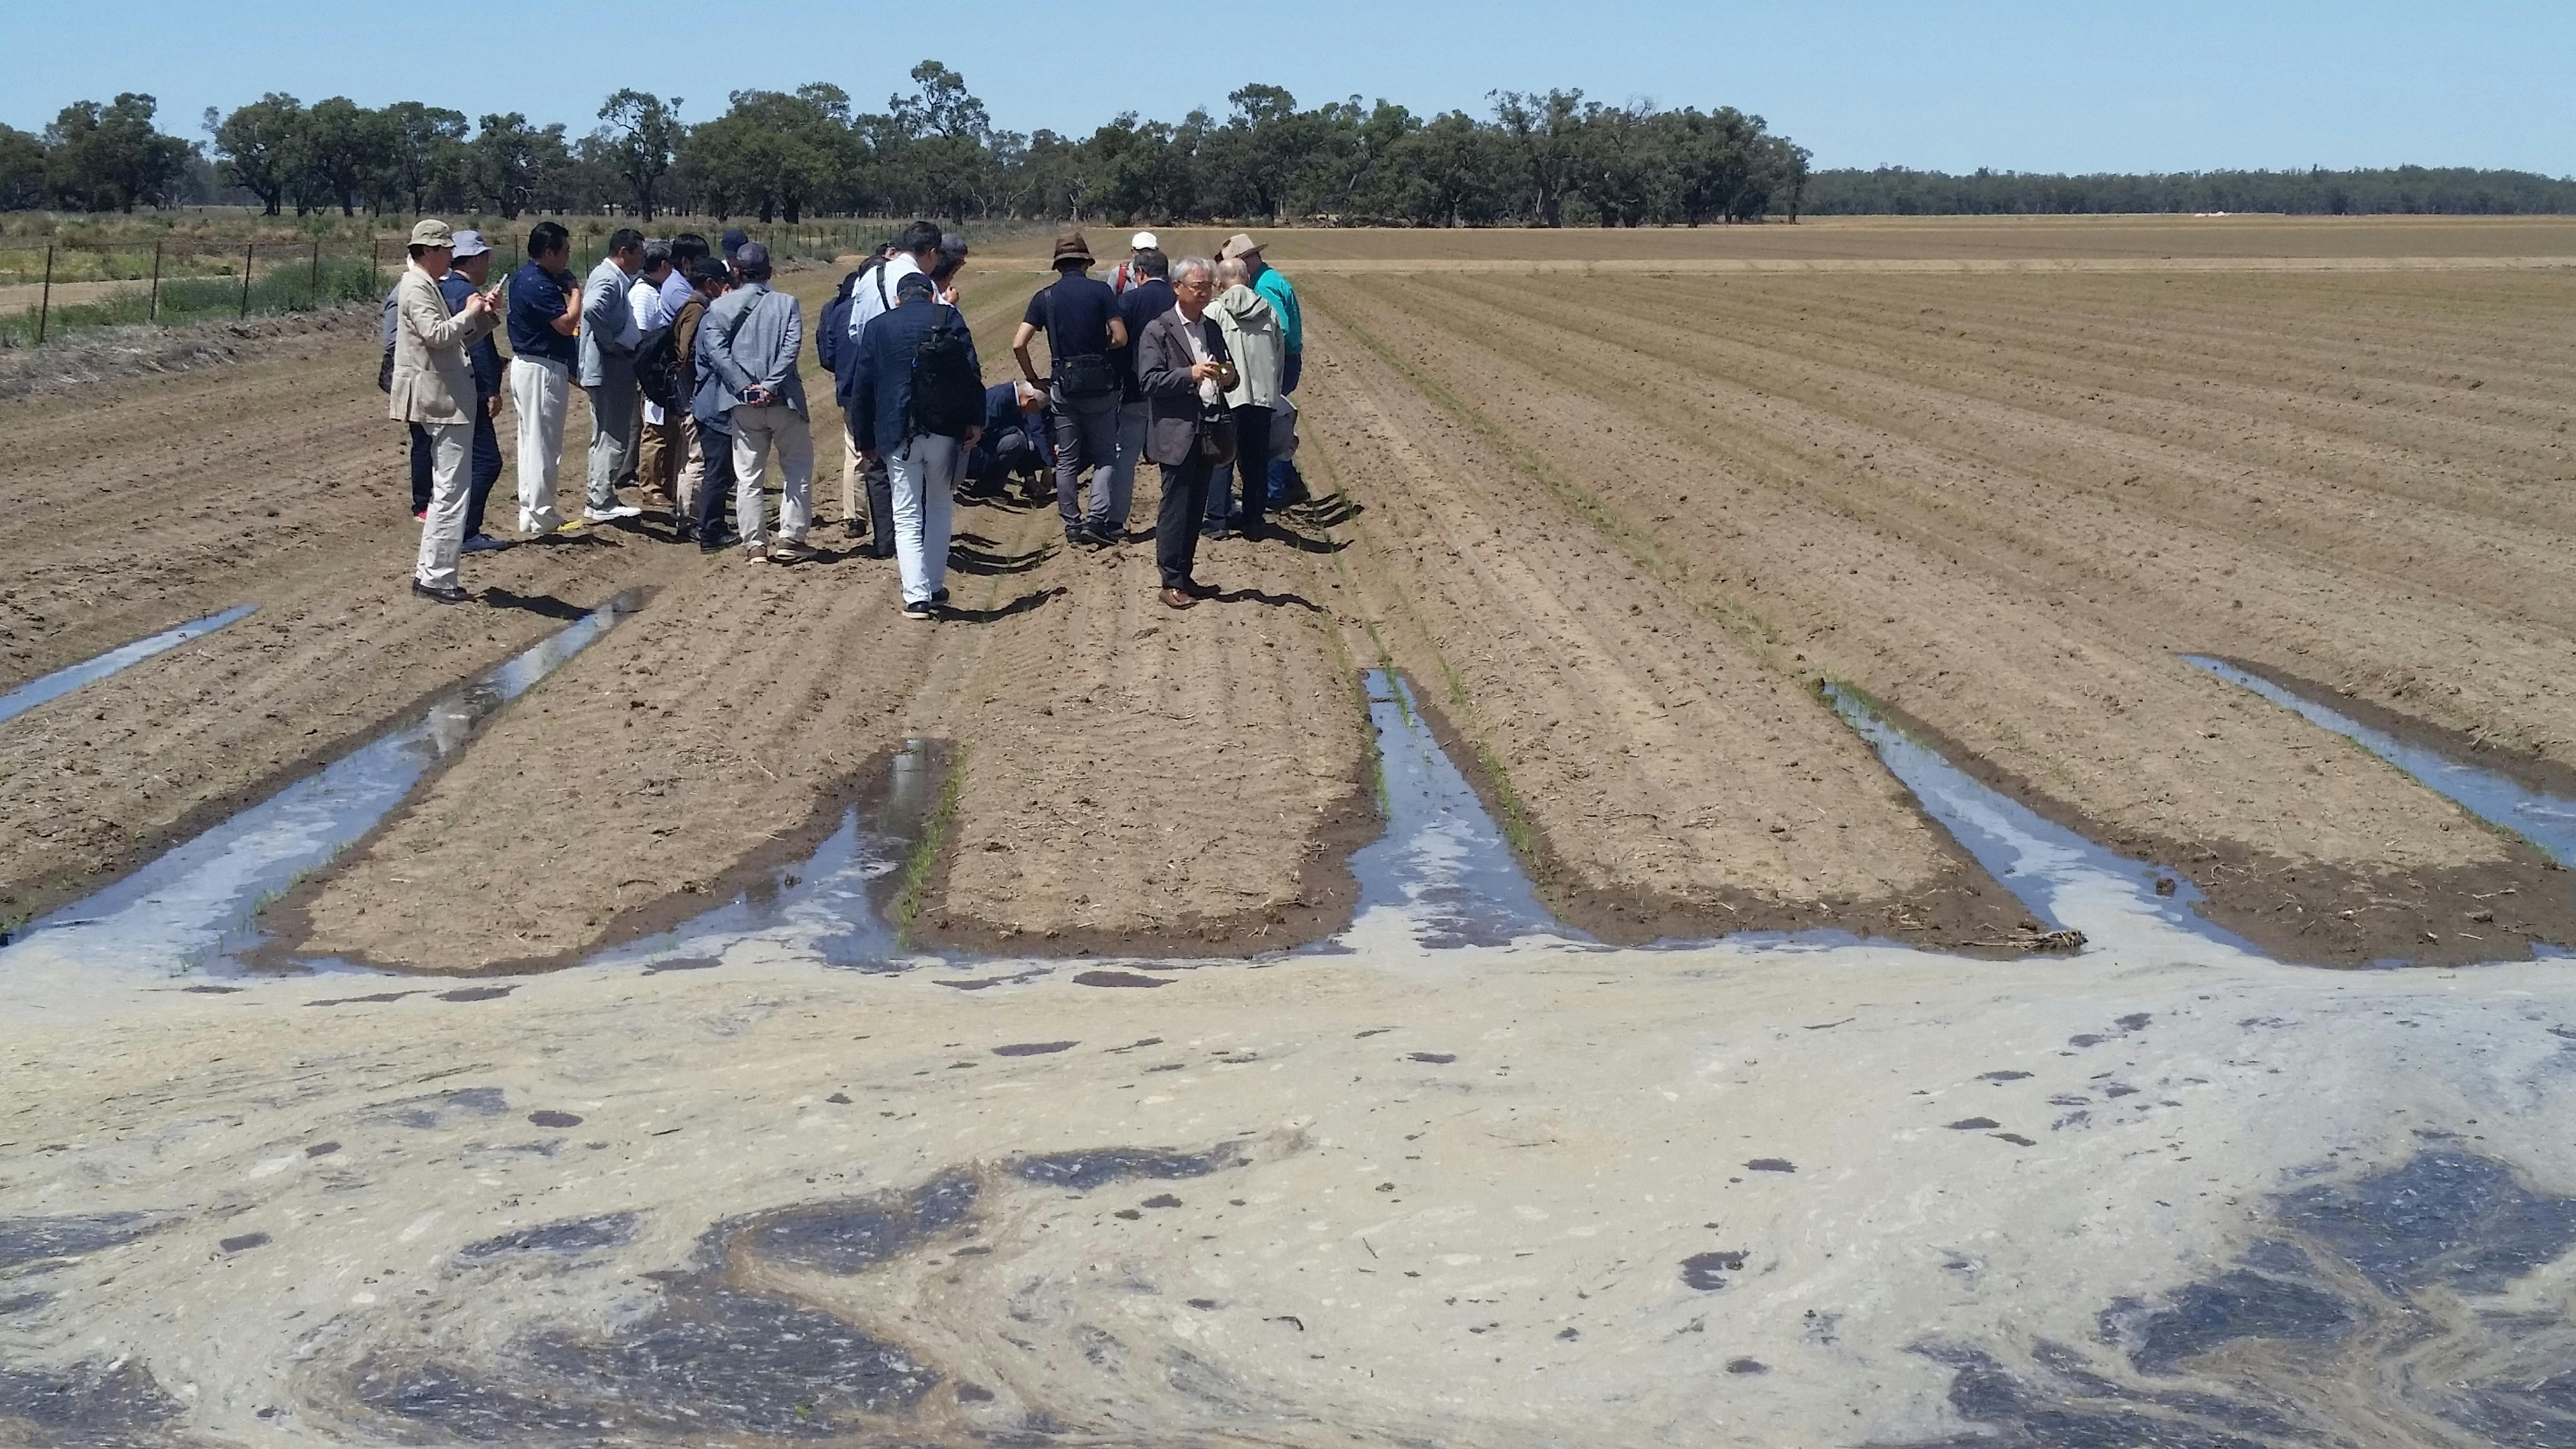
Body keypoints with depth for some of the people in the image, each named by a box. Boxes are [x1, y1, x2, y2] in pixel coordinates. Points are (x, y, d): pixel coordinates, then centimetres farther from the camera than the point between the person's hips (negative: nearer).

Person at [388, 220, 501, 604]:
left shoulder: (429, 287, 18)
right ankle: (436, 578, -5)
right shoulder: (417, 288, -12)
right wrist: (470, 312, -13)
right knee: (450, 490, -8)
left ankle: (429, 571, 21)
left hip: (447, 396, 11)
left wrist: (484, 316, 7)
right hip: (442, 399, -11)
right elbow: (437, 334, -26)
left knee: (446, 489, 16)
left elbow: (459, 339, 21)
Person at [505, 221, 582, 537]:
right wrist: (575, 290, -12)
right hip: (543, 371, -11)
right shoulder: (539, 284, -21)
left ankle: (531, 510, 24)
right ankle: (538, 518, -1)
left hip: (527, 365, 11)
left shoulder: (523, 276, 12)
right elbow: (566, 324, -23)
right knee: (543, 443, -5)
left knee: (531, 440, 16)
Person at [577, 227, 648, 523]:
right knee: (613, 438, -6)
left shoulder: (616, 278, 17)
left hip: (615, 370, 11)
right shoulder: (608, 279, -16)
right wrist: (611, 343, -26)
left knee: (606, 437, 16)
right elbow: (592, 309, -36)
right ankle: (601, 504, -3)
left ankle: (602, 499, 24)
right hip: (610, 371, -11)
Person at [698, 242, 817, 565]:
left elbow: (715, 350, -7)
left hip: (744, 404, 1)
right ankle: (790, 539, 7)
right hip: (783, 401, -1)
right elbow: (792, 347, -11)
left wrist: (745, 387, -11)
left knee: (748, 476, 8)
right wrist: (770, 385, -14)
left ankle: (754, 544, 8)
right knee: (797, 468, 11)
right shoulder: (787, 303, 2)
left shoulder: (721, 306, 5)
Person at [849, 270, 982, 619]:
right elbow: (971, 371, -5)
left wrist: (867, 439, 15)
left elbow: (861, 388, 8)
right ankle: (935, 587, 19)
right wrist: (975, 420, -2)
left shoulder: (878, 327, 8)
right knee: (939, 508, 17)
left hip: (899, 435, 0)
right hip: (945, 430, 0)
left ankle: (917, 596, -6)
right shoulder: (949, 317, 5)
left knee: (907, 517, 4)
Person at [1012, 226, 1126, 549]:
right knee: (1104, 455, 8)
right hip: (1100, 384, -2)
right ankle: (1096, 520, -6)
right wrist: (1099, 348, 11)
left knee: (1067, 459, 11)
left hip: (1063, 385, 2)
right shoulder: (1101, 291, -5)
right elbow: (1120, 338, -10)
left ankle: (1072, 525, 13)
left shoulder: (1045, 296, 2)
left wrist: (1035, 380, 8)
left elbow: (1018, 345, -4)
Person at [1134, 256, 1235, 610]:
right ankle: (1171, 583, 4)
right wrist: (1191, 374, -27)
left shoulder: (1213, 328, 14)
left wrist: (1227, 378, -4)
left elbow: (1223, 378, 20)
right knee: (1176, 510, -2)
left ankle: (1185, 576, 20)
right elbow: (1150, 381, -15)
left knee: (1195, 510, 11)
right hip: (1178, 435, -6)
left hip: (1208, 434, 6)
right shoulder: (1158, 331, -6)